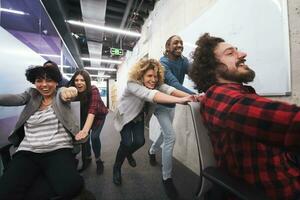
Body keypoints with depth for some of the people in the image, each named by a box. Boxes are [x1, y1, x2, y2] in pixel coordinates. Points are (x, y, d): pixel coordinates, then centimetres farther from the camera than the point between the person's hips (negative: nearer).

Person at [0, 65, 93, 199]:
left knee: (71, 185, -25)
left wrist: (68, 90, -42)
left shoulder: (59, 94, 8)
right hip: (27, 152, 2)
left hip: (58, 150, -2)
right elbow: (16, 98, -4)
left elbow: (64, 93, -15)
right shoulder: (32, 95, 16)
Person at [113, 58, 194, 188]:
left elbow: (169, 89, -35)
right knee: (127, 142, -16)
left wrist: (190, 97, -52)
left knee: (140, 141, -5)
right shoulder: (132, 84, -34)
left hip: (138, 117, 5)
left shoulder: (157, 84, -16)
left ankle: (128, 154, 32)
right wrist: (179, 100, -63)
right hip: (125, 116, -4)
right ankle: (117, 167, 14)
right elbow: (150, 95, -52)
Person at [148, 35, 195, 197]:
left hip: (172, 104, 7)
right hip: (161, 104, -7)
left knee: (165, 133, 21)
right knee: (171, 136, -12)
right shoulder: (163, 63, -20)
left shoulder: (183, 61, -2)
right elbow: (174, 84, -36)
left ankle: (152, 151, 50)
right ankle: (167, 178, 8)